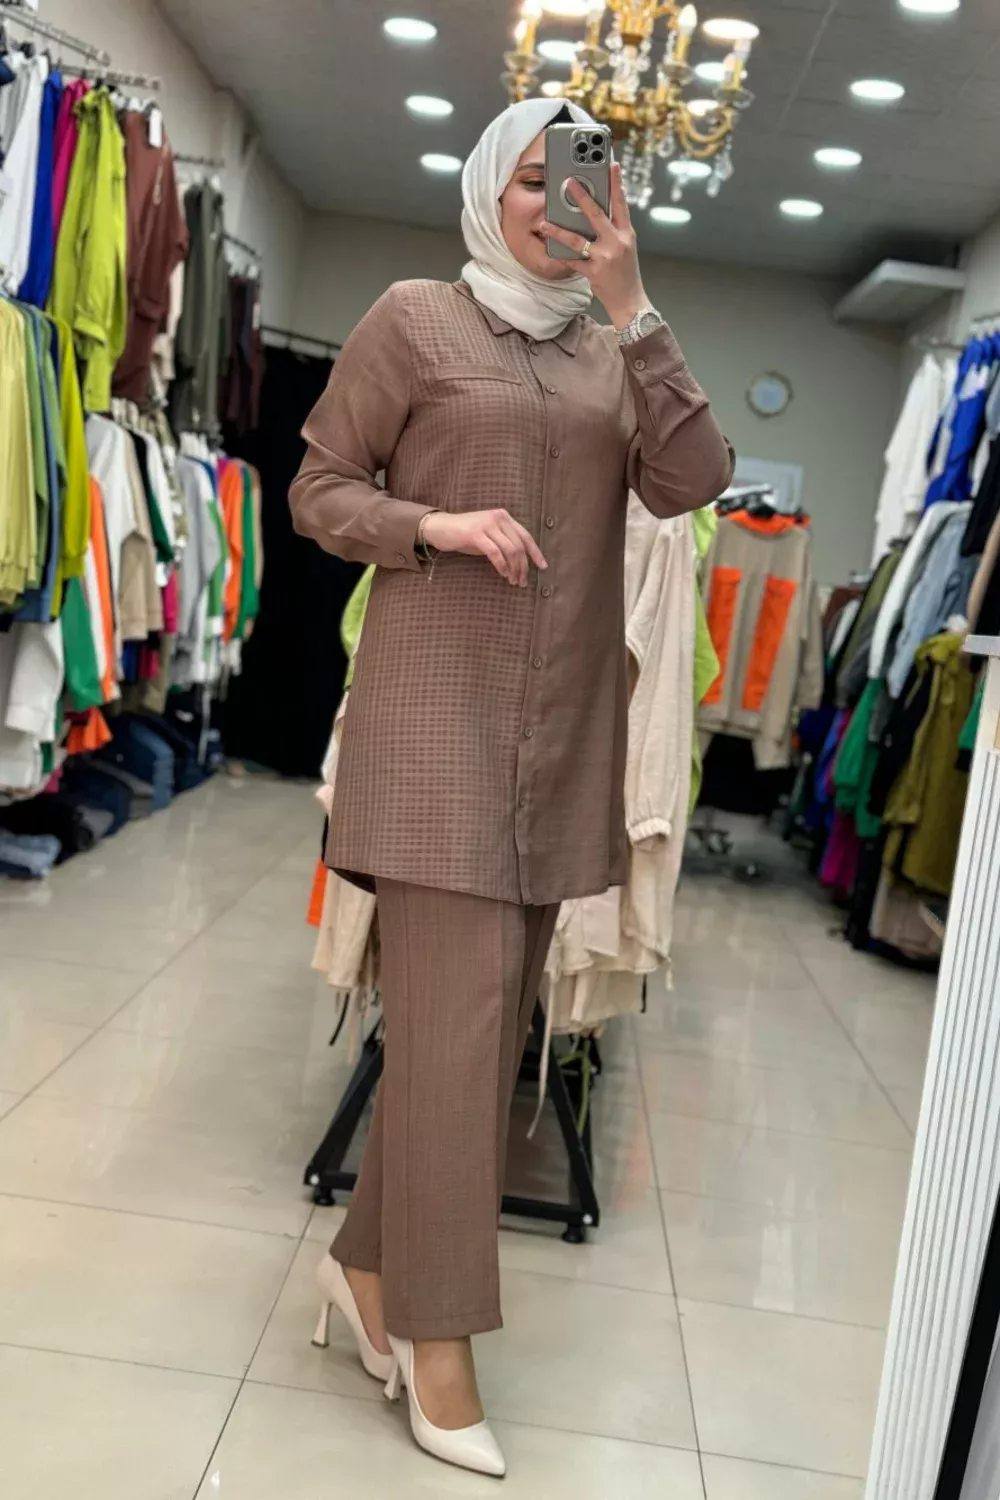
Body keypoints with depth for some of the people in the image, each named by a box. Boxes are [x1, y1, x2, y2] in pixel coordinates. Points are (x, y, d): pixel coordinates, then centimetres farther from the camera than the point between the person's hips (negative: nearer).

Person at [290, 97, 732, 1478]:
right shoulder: (414, 319, 2)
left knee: (483, 1013, 10)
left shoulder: (613, 352, 12)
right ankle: (439, 1342, 9)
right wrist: (436, 524, -14)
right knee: (460, 1015, -6)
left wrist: (633, 307, -8)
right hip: (439, 706, -5)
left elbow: (693, 484, -3)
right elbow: (319, 488, 3)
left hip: (564, 723, 5)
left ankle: (369, 1260, 28)